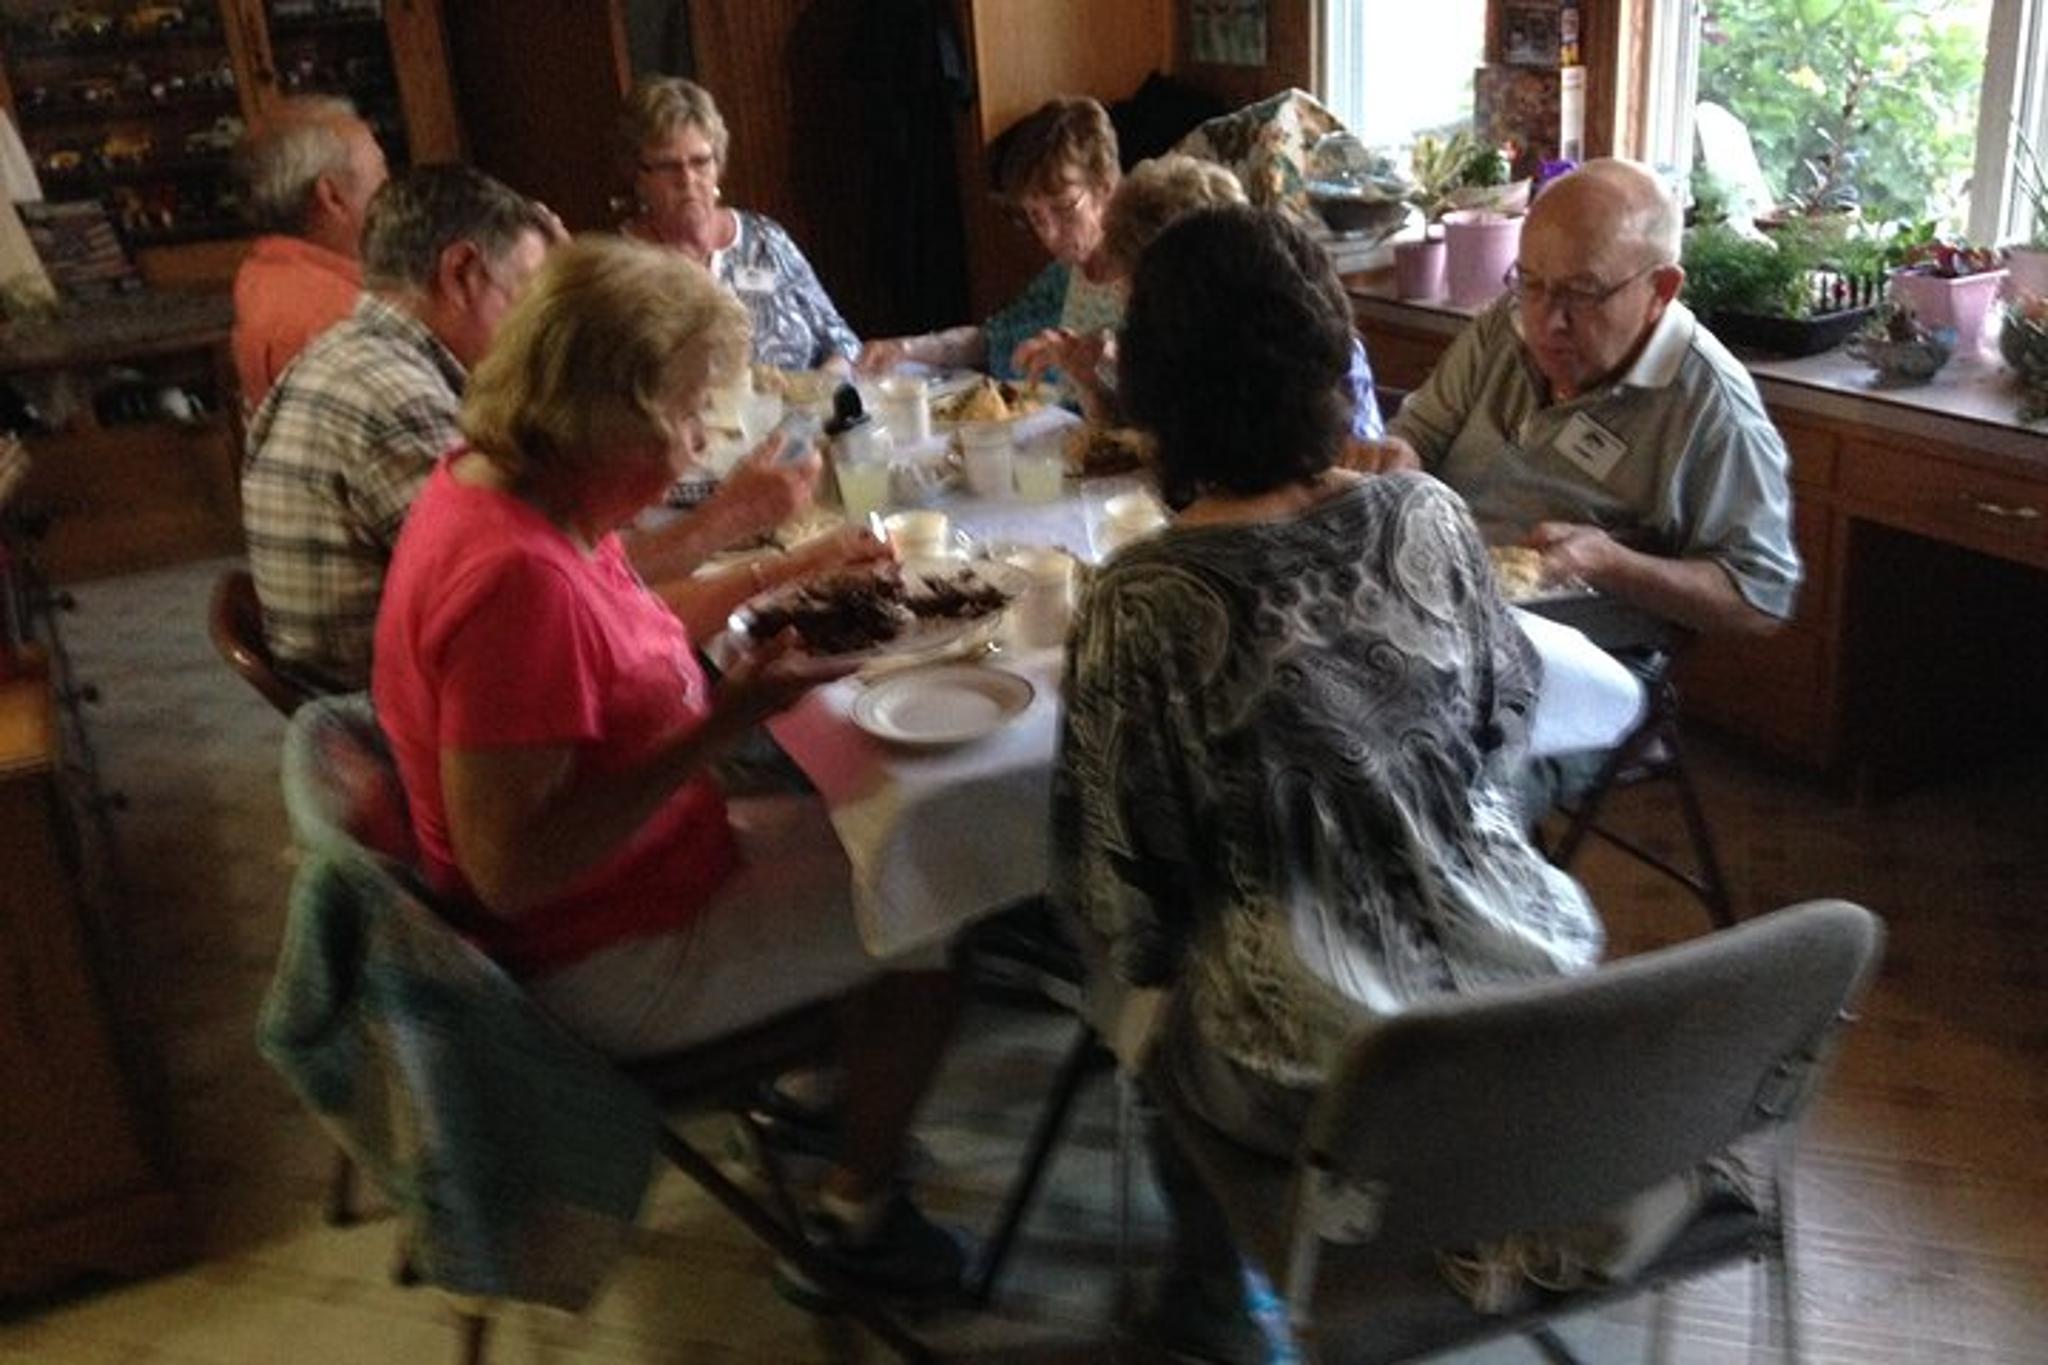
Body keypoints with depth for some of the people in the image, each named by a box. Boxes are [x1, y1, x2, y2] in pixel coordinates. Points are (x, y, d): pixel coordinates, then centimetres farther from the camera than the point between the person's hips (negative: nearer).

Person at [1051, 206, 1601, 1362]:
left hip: (1321, 1068, -3)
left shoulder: (1139, 607, -20)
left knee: (1156, 1001, 29)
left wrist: (1137, 962, 8)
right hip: (1520, 998, 4)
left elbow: (1117, 899, -13)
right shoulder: (1430, 515, -8)